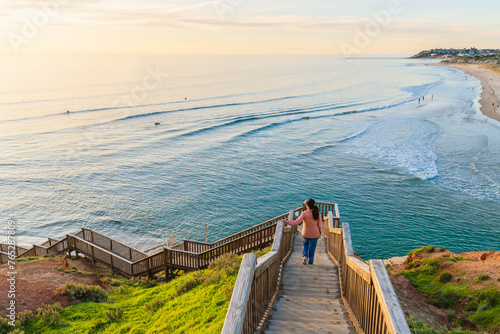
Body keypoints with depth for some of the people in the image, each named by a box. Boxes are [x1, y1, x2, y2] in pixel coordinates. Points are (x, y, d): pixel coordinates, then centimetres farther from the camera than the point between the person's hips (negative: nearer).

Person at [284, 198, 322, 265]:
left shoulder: (304, 213, -20)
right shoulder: (317, 214, -12)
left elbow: (296, 222, -26)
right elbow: (320, 225, -5)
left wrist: (286, 221, -22)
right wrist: (320, 233, 12)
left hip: (306, 234, -1)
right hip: (315, 234, 1)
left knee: (305, 244, 29)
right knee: (312, 248, 19)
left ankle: (305, 256, 7)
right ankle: (310, 263, 26)